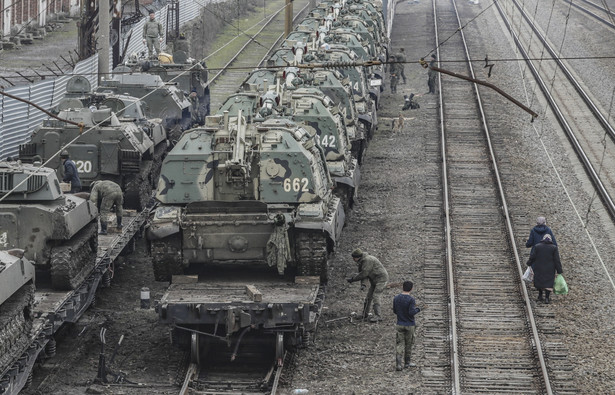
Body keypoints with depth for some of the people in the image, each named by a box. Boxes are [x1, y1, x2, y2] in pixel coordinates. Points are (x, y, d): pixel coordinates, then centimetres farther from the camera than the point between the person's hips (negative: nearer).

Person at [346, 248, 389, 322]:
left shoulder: (367, 260, -23)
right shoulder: (362, 261, 9)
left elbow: (364, 273, -26)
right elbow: (363, 274, 8)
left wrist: (352, 279, -19)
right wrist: (362, 284, -10)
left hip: (381, 279, -10)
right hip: (374, 280, 10)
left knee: (375, 297, -17)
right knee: (369, 297, 14)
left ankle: (377, 316, -19)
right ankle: (364, 314, 25)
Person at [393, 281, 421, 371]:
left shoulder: (396, 299, 0)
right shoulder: (411, 300, -14)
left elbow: (395, 311, 8)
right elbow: (411, 312, -20)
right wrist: (417, 309, 0)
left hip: (399, 325, 3)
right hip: (410, 325, -3)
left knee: (399, 344, 1)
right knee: (408, 344, 14)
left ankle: (398, 364, -13)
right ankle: (407, 362, 26)